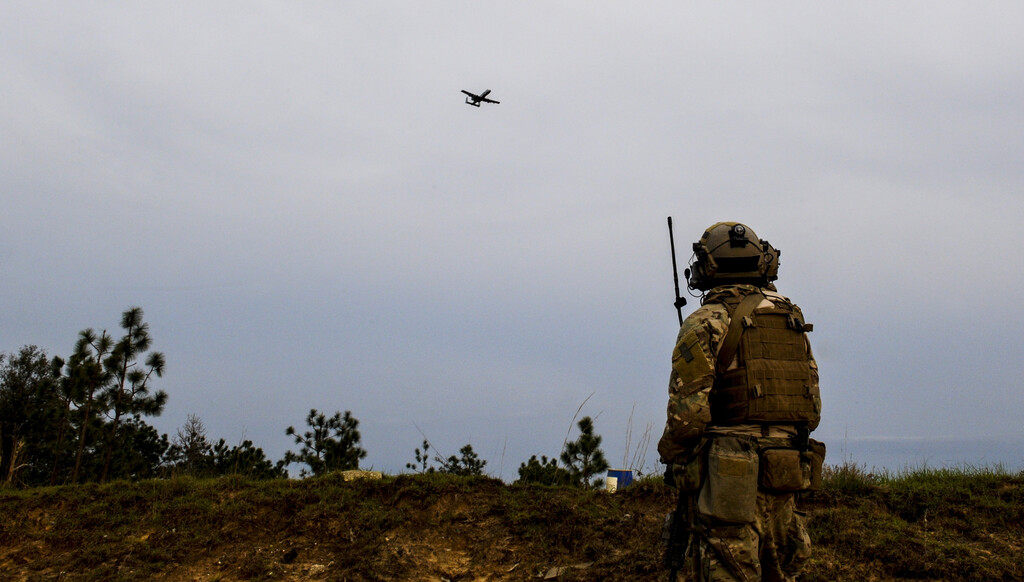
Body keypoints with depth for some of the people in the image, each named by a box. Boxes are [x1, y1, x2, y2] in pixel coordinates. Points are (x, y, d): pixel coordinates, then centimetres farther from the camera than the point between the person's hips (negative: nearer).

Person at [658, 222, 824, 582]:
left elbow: (688, 411, -13)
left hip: (729, 481, -7)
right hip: (784, 479, 7)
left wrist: (670, 455, 4)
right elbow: (813, 409, 15)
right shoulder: (792, 321, 14)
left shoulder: (706, 322, -7)